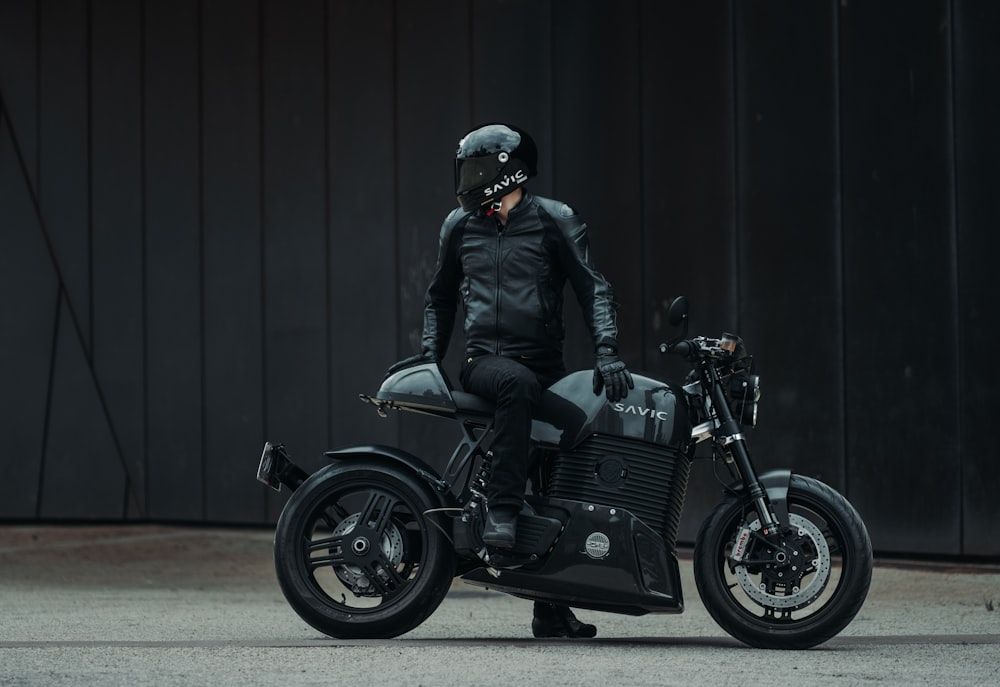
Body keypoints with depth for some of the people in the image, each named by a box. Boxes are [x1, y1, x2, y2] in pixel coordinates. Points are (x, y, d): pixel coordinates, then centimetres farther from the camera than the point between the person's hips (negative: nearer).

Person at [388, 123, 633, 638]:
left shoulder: (555, 221, 2)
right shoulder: (459, 226, 12)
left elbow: (592, 287, -3)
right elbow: (440, 295, 25)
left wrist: (605, 350, -17)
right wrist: (430, 351, 13)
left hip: (545, 364, 0)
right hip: (483, 360, 0)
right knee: (518, 383, -38)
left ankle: (552, 611, 8)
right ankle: (501, 510, -39)